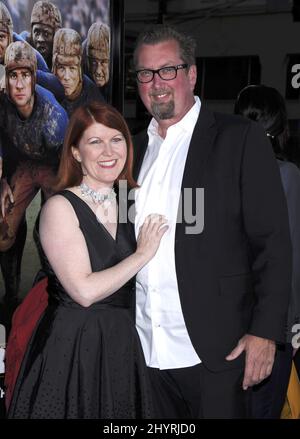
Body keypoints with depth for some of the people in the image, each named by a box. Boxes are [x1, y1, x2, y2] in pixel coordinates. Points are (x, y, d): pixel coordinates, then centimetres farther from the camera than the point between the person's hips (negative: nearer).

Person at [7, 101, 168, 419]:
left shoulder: (128, 204, 9)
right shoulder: (60, 207, -10)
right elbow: (84, 291, -19)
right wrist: (142, 254, -12)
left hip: (122, 346, 6)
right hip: (73, 348, -6)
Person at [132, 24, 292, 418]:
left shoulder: (240, 139, -5)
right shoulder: (136, 148, 12)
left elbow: (273, 241, -9)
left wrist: (266, 331, -14)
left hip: (215, 350, -5)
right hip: (146, 350, 5)